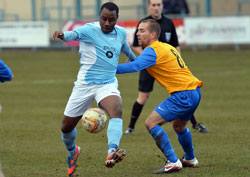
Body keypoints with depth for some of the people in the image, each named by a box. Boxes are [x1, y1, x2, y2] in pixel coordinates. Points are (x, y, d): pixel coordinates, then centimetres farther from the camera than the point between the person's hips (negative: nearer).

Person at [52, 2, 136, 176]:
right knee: (67, 127, 9)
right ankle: (72, 152, 42)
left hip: (108, 84, 2)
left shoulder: (121, 33, 3)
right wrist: (63, 35, -60)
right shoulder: (90, 30, -14)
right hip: (85, 84, -2)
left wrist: (133, 58, 48)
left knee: (116, 110, -32)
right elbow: (75, 34, -37)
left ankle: (112, 153, -49)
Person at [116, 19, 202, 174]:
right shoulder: (167, 47, 17)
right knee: (178, 126, 31)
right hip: (194, 92, 10)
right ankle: (190, 159, 49)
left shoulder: (152, 51, -11)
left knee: (151, 123, -10)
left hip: (183, 95, -10)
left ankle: (173, 162, -14)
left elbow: (135, 66, -26)